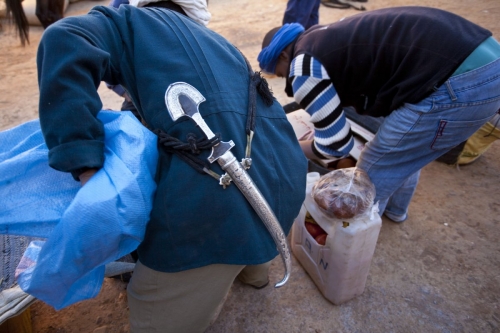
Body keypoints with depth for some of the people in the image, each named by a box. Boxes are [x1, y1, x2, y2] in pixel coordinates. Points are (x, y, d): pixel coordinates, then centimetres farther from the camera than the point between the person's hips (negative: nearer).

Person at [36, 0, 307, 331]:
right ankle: (254, 268, 66)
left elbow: (65, 43, -9)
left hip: (217, 194, -7)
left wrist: (84, 165, -13)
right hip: (286, 175, 8)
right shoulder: (212, 40, 30)